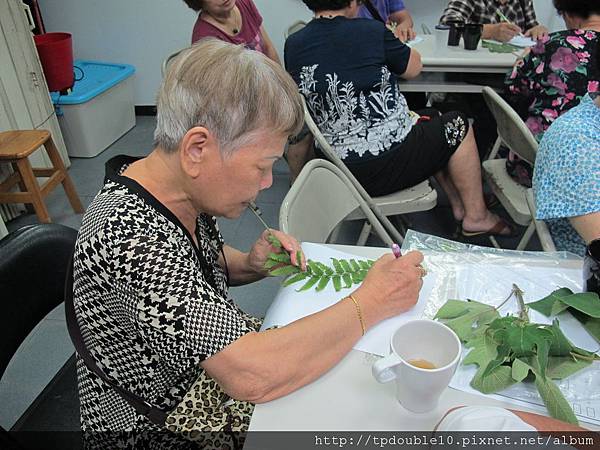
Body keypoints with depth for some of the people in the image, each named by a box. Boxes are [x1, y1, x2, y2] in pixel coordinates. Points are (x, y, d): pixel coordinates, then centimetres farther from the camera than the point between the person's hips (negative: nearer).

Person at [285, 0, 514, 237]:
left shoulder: (292, 44, -1)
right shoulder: (371, 31, -15)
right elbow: (414, 68, 3)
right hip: (385, 163, -7)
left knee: (432, 120, 29)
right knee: (458, 125, 17)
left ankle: (459, 204, 35)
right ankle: (476, 216, 26)